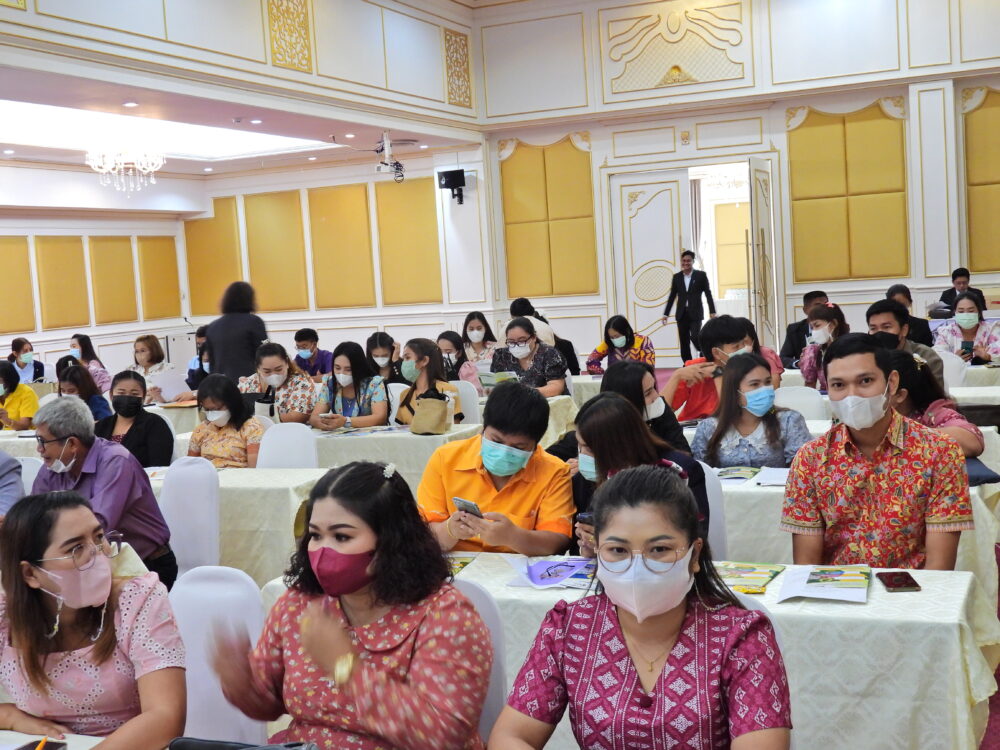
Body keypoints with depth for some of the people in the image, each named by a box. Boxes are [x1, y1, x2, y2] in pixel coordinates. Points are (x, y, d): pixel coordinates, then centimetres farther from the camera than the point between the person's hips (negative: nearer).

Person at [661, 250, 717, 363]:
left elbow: (708, 294, 0)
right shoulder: (676, 277, 8)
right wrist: (666, 313, 8)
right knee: (684, 342, 4)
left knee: (695, 337, -18)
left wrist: (712, 312, -6)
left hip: (695, 313, -3)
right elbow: (672, 296, 11)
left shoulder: (701, 275, 1)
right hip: (682, 314, 3)